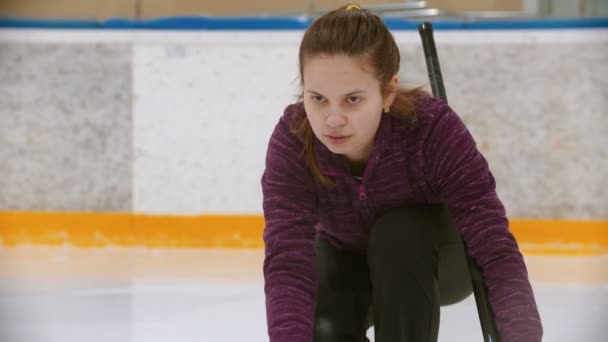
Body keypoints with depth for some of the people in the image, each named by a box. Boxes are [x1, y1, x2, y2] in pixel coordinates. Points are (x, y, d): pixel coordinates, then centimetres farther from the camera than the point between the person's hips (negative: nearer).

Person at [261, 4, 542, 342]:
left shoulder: (433, 128, -39)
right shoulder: (292, 141, -34)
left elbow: (495, 245, -44)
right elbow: (287, 261, -43)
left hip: (435, 256, -1)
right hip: (345, 254, 2)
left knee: (398, 232, -34)